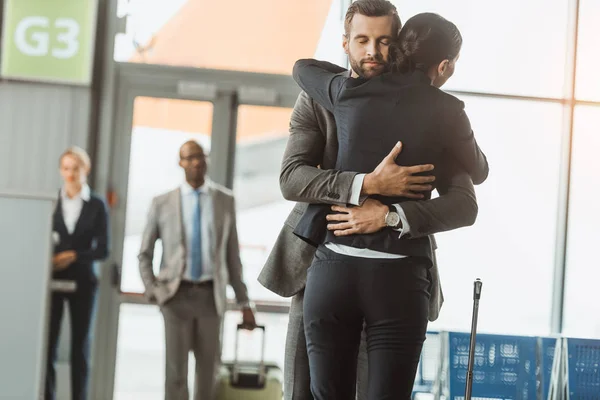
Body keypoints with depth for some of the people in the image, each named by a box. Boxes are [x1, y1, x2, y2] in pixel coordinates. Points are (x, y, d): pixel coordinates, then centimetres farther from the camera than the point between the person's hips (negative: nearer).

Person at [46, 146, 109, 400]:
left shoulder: (97, 206, 3)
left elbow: (102, 249, -1)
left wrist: (75, 255, -15)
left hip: (82, 281, 0)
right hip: (53, 280, 0)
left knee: (80, 345, 6)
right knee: (47, 343, -5)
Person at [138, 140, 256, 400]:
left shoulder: (225, 201, 6)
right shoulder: (162, 204, 1)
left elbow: (232, 255, 10)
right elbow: (144, 255, 9)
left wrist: (244, 303, 7)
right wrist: (153, 293, -7)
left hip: (210, 297, 2)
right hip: (177, 296, -2)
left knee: (208, 372, 7)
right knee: (176, 371, -9)